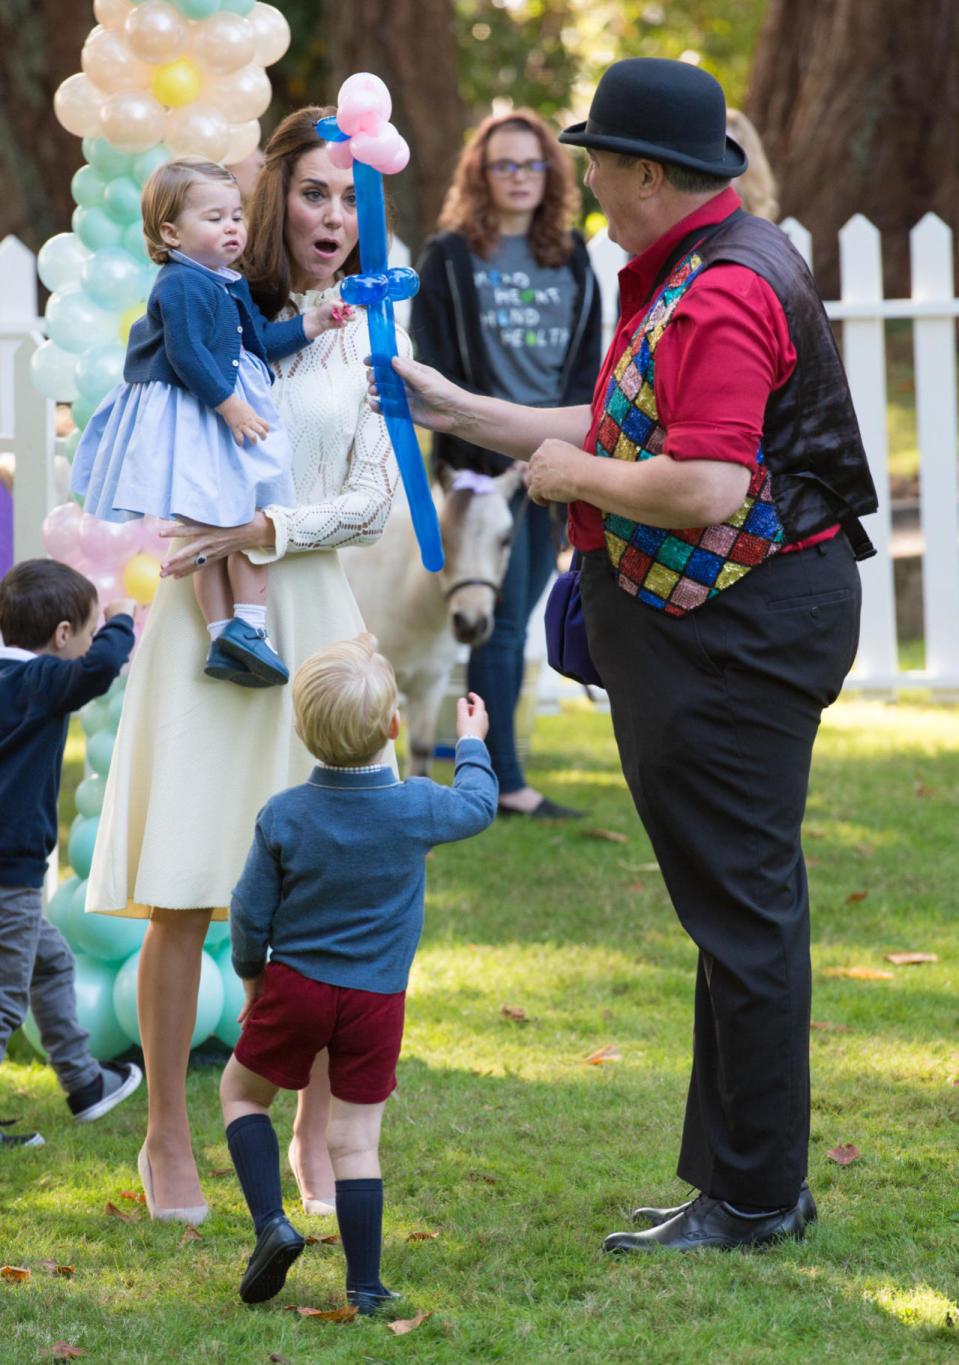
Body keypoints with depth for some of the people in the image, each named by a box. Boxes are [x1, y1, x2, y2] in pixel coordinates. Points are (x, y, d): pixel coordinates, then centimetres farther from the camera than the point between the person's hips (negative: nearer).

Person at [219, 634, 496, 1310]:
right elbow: (478, 806, 14)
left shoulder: (283, 816, -9)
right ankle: (364, 1285, 5)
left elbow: (250, 916, -2)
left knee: (242, 1091, 19)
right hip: (378, 998, 1)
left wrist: (252, 976, 17)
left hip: (294, 984, 0)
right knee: (355, 1136, 5)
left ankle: (272, 1222, 1)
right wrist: (473, 744, 32)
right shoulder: (418, 808, -9)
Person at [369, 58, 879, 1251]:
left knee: (740, 898, -5)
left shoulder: (724, 293, -20)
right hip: (700, 626, 11)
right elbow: (640, 438, 23)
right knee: (738, 898, 15)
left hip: (737, 626, -11)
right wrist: (458, 413, 24)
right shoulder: (686, 274, 15)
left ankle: (754, 1197, 1)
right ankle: (744, 1179, 23)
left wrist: (574, 474, -12)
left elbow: (705, 489, -29)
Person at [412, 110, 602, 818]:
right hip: (485, 462, -4)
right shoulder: (450, 258, 1)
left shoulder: (570, 260, 14)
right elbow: (436, 367, -2)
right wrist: (485, 449, -10)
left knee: (518, 617, 5)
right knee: (504, 619, -7)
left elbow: (586, 361, 13)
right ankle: (506, 782, -6)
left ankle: (487, 768, 10)